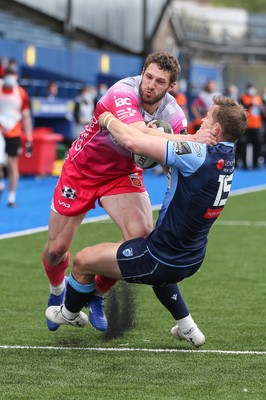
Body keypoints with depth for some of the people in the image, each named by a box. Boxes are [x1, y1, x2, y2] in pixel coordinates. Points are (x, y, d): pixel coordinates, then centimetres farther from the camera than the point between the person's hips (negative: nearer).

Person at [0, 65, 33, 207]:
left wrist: (29, 139, 1)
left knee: (13, 164, 3)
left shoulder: (21, 94, -2)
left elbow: (26, 117, 4)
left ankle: (11, 197, 10)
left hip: (14, 134, 0)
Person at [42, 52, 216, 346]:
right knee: (56, 249, 0)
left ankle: (97, 295, 7)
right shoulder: (123, 93, -32)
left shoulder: (174, 117, -16)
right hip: (81, 169, -3)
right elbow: (139, 132, -49)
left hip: (122, 174, 3)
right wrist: (189, 139, -58)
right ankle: (57, 291, 39)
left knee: (141, 235, -20)